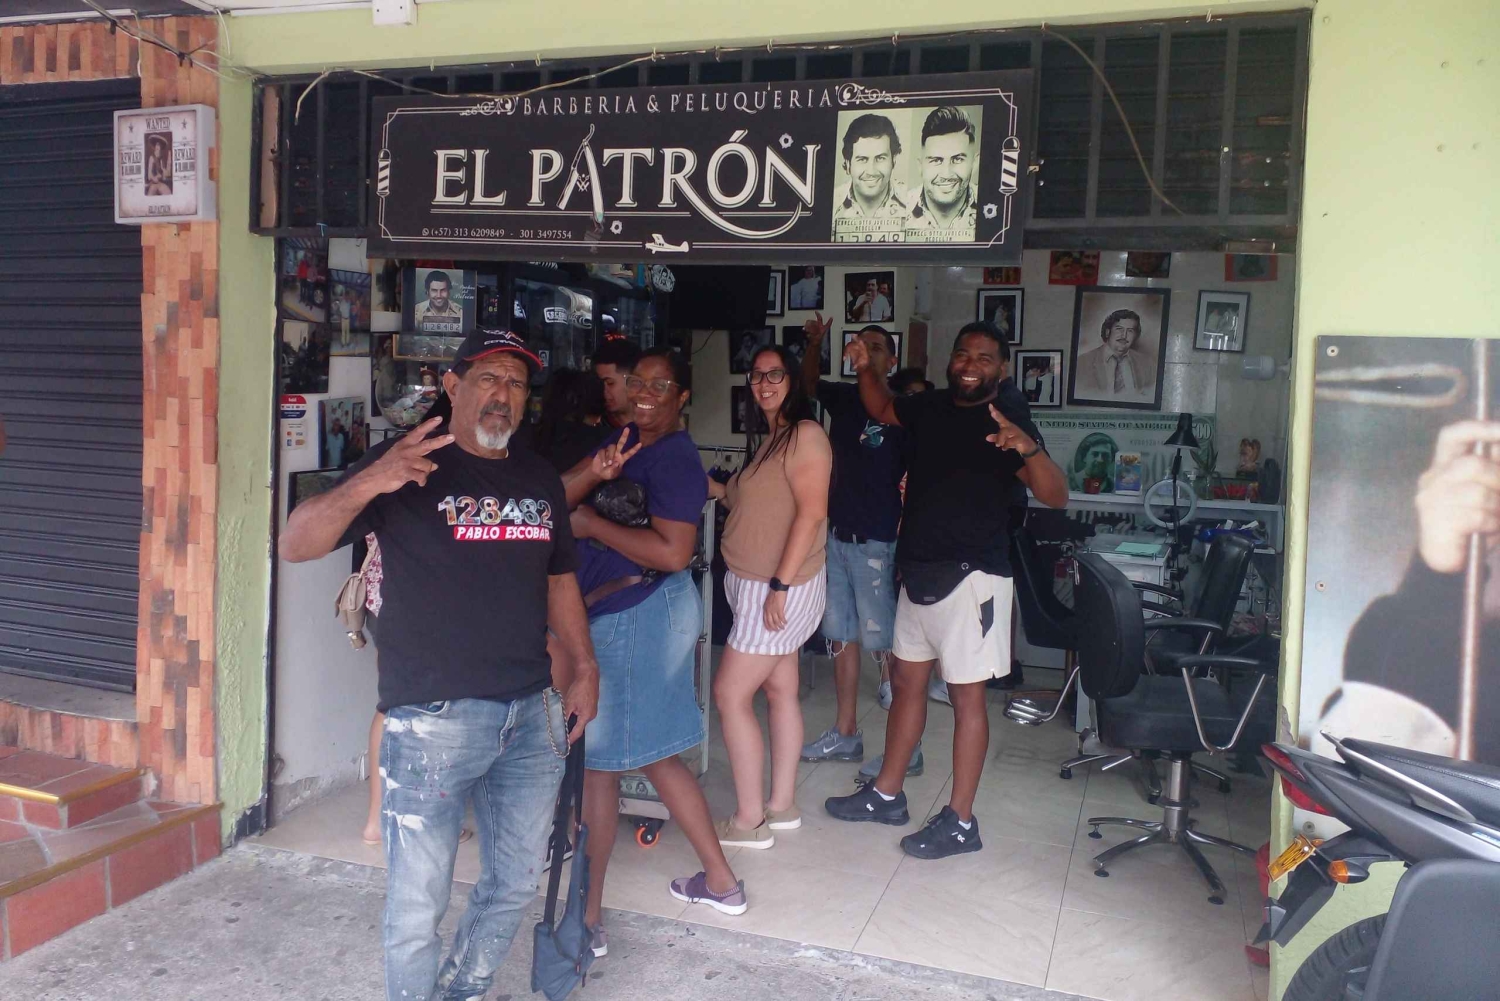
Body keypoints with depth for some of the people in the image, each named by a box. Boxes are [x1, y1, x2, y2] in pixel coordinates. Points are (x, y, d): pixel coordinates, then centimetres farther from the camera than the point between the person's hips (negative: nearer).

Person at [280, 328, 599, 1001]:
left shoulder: (540, 480, 11)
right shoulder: (407, 465, -6)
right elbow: (296, 545, -13)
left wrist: (585, 669, 13)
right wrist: (366, 484, -31)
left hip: (532, 716, 6)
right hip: (434, 719, -6)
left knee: (514, 887, 19)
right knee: (418, 906, 3)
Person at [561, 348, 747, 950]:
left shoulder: (674, 459, -14)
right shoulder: (627, 439, 12)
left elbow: (673, 552, -24)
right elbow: (558, 496, 3)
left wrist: (590, 523, -17)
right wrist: (594, 474, -18)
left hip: (637, 616, -9)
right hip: (610, 614, 9)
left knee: (594, 760, -1)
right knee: (651, 756, 17)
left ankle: (587, 917, 11)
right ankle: (720, 881, 31)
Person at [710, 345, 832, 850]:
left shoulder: (805, 434, -14)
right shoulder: (768, 439, 14)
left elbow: (811, 512, -21)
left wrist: (780, 586, -24)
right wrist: (719, 490, 6)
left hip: (781, 589, -9)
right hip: (757, 585, 9)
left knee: (730, 694, -7)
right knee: (780, 690, 13)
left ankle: (748, 821, 3)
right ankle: (781, 806, 23)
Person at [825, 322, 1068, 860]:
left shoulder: (1008, 422, -10)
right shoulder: (929, 408, 8)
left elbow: (1055, 496, -18)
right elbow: (882, 408, 29)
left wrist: (1029, 449, -37)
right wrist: (868, 368, 10)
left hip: (970, 576, -7)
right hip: (919, 572, 7)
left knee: (966, 694, -1)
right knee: (906, 679, 15)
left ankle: (960, 822, 9)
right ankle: (886, 794, 29)